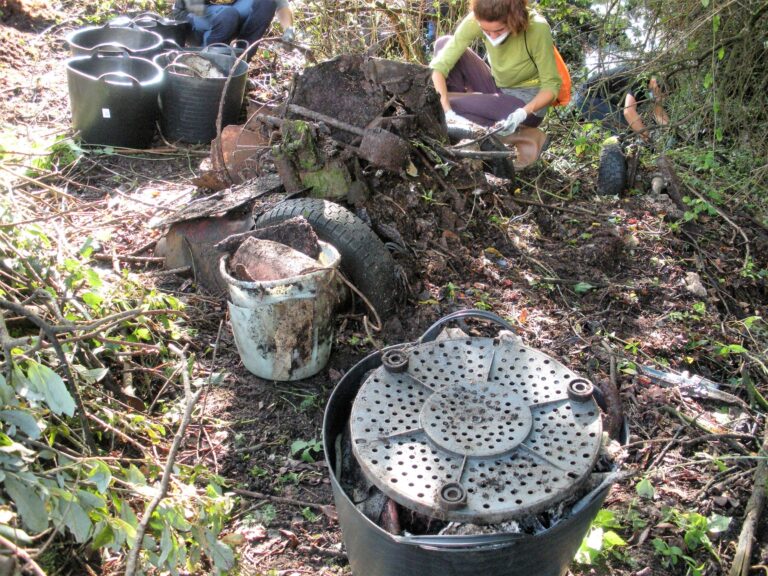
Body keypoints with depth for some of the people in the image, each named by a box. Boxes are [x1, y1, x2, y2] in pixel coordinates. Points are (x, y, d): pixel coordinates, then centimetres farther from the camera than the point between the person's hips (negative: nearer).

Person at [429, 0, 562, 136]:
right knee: (443, 44, -11)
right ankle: (456, 126, -5)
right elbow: (440, 65, -24)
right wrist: (448, 112, -36)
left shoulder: (537, 29, -28)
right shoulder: (475, 21, -20)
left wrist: (522, 113, -36)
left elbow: (551, 84, -19)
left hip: (527, 101, -5)